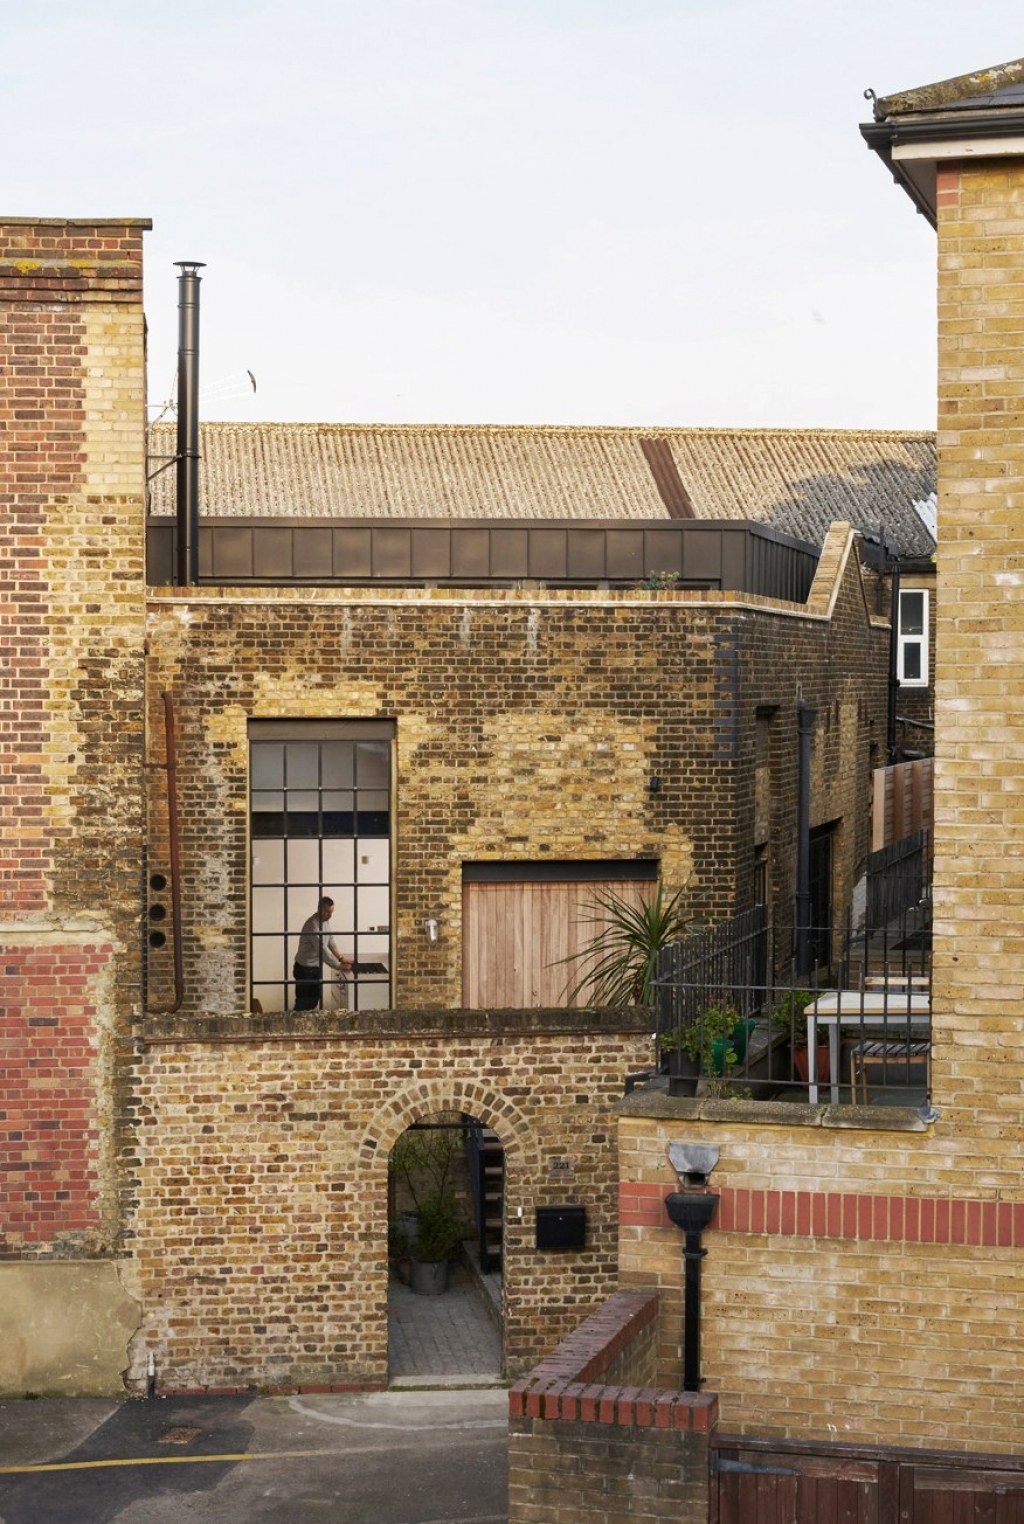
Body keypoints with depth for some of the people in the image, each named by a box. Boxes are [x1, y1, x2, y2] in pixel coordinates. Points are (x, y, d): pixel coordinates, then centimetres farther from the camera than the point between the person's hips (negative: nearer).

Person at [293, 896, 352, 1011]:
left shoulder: (324, 921, 4)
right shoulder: (312, 925, -26)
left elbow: (330, 941, 13)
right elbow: (322, 950, -28)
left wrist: (342, 958, 2)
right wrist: (339, 965, -25)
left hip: (316, 968, 9)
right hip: (305, 970, -9)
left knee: (314, 1001, 14)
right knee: (303, 1005, -3)